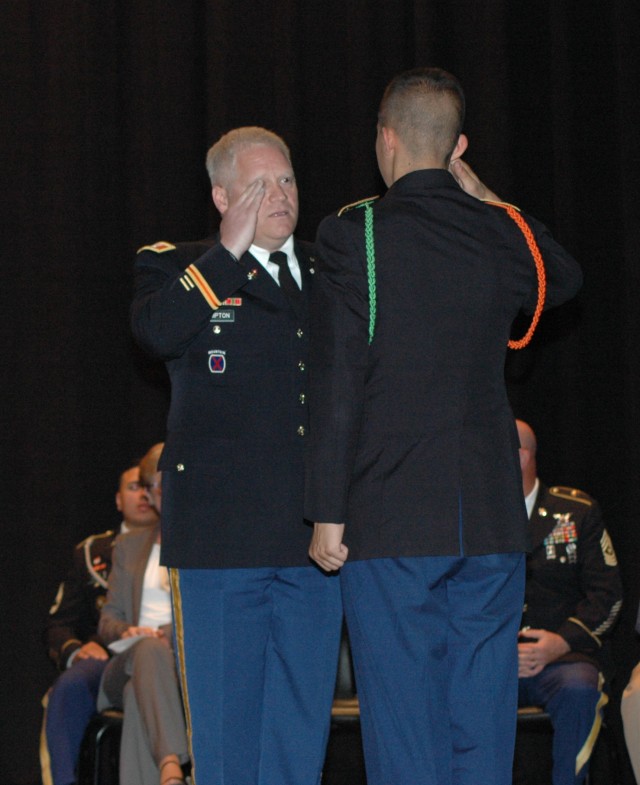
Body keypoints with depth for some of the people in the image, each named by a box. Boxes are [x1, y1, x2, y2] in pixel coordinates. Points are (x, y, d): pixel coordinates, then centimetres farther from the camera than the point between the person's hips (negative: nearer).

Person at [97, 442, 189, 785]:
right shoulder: (130, 546, 29)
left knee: (140, 694, -39)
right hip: (130, 663, 1)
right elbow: (108, 619, 22)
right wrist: (127, 632, -5)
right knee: (151, 649, -40)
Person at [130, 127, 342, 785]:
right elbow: (158, 330, -19)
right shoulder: (174, 269, 5)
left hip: (313, 535, 4)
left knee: (302, 720, 9)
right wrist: (230, 251, -15)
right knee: (227, 723, 0)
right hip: (222, 537, -4)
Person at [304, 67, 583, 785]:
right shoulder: (501, 236, 5)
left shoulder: (352, 234, -7)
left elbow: (336, 383, -9)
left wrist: (326, 514, -5)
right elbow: (564, 280, 30)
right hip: (493, 521, 4)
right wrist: (483, 200, 24)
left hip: (391, 523, -4)